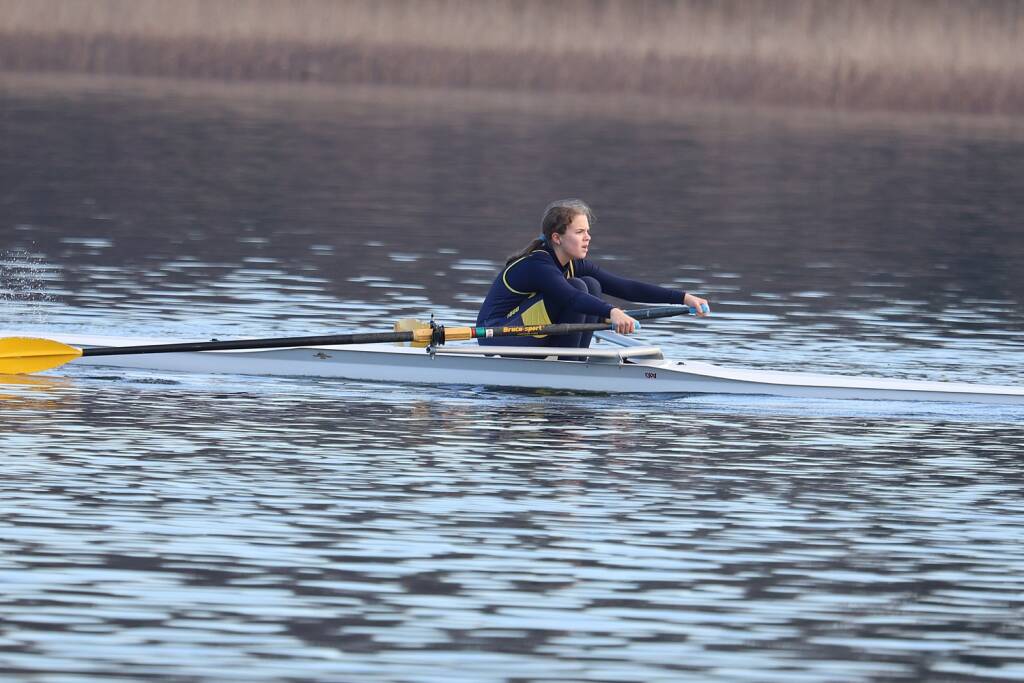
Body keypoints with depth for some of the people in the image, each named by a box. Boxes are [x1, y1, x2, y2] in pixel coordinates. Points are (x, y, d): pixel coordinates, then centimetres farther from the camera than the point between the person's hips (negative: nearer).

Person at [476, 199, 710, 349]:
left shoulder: (574, 265, 3)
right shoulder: (536, 266, -22)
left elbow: (625, 288, -4)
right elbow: (572, 297, -41)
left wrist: (683, 298, -12)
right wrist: (612, 313, -58)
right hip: (496, 338, -9)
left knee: (591, 286, -4)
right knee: (578, 288, -22)